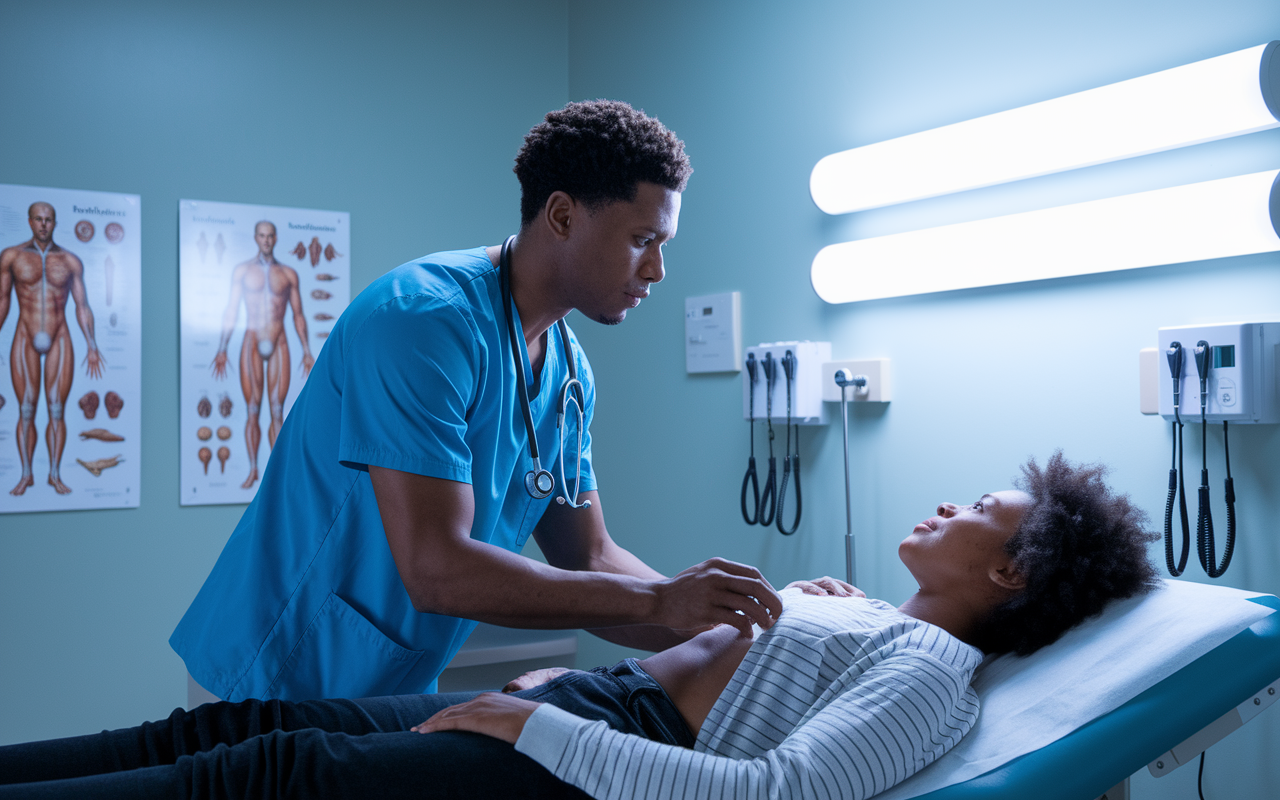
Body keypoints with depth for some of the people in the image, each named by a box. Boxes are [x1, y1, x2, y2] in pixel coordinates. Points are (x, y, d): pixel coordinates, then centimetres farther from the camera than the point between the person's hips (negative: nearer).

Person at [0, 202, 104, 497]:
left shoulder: (71, 261, 5)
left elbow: (83, 307, 6)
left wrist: (92, 347, -1)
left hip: (60, 341, 1)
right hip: (25, 341, 0)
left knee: (57, 411, 0)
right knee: (26, 411, 0)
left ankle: (55, 474, 9)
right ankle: (26, 475, 10)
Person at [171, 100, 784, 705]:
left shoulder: (570, 372, 1)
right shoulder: (423, 319, -26)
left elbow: (588, 562, 2)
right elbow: (438, 572, -31)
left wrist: (724, 628, -12)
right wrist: (660, 602, -27)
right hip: (285, 681, -7)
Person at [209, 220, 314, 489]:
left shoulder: (289, 273, 8)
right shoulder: (242, 271, 6)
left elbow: (298, 314, 10)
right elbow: (231, 311, 6)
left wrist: (307, 351, 6)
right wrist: (222, 350, 0)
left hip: (279, 346, 1)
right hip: (252, 346, 0)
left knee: (277, 411, -2)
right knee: (252, 411, -1)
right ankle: (253, 470, 6)